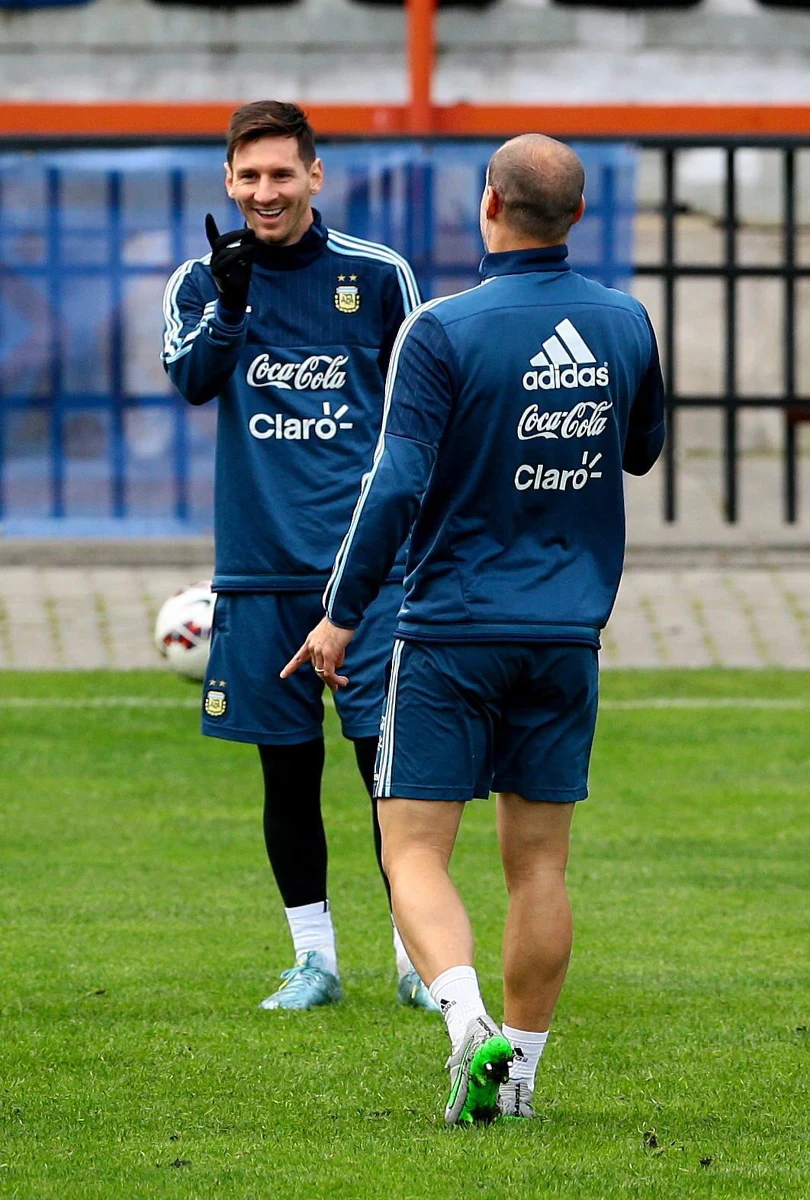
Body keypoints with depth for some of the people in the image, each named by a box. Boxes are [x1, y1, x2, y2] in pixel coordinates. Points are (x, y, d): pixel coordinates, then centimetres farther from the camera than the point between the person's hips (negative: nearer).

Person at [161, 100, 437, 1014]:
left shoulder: (378, 275, 4)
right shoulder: (203, 281, 6)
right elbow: (190, 376, -13)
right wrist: (229, 303, -30)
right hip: (260, 563, 1)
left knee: (389, 756, -6)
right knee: (288, 768, 6)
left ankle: (416, 956, 4)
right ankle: (314, 959, 16)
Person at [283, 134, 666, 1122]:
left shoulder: (442, 333, -13)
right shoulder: (625, 325, 2)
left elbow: (397, 486, -17)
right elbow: (641, 452, 20)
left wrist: (341, 615, -8)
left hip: (452, 631, -4)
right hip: (569, 633, 4)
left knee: (414, 851, -1)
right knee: (539, 863, 10)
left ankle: (468, 1024, -23)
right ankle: (516, 1068, 12)